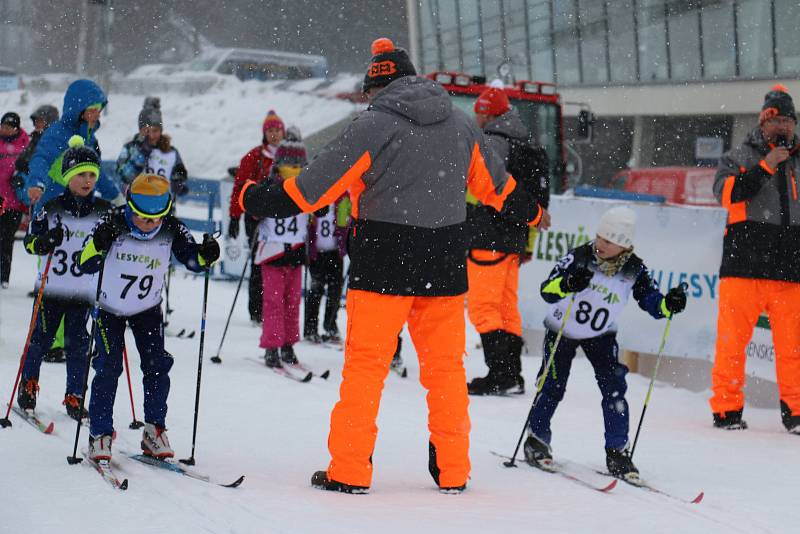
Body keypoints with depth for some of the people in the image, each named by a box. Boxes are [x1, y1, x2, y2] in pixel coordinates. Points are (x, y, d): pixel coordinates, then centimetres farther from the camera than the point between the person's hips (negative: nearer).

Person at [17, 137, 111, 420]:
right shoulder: (52, 208, -6)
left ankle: (74, 397, 13)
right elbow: (30, 241, -3)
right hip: (51, 288, -1)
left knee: (77, 344, 3)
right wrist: (45, 242, -23)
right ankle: (28, 384, 32)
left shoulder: (104, 211, 1)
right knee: (41, 338, 9)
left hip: (85, 292, 1)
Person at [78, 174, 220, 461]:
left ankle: (154, 432, 6)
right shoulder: (114, 223, -24)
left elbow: (193, 260, -5)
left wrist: (206, 255, -27)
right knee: (108, 368, -10)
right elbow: (85, 264, -24)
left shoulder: (171, 229, -17)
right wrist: (98, 243, -44)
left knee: (157, 367, -6)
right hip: (109, 308, -2)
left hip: (148, 309, 2)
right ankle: (100, 435, -3)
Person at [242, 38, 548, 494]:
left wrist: (262, 200, -1)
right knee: (446, 364, 12)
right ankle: (452, 471, 16)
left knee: (366, 363, 2)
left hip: (384, 264, -5)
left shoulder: (375, 126, -8)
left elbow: (322, 180, -10)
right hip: (445, 265, 5)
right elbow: (495, 183, 21)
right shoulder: (461, 125, 9)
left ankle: (350, 471, 2)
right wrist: (531, 212, 40)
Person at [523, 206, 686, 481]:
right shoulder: (580, 257, -25)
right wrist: (567, 284, -51)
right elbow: (546, 291, -30)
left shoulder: (634, 270, -17)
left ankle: (617, 452, -1)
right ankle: (536, 440, 17)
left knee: (614, 389, -10)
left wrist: (668, 304, -33)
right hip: (562, 331, -2)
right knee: (553, 386, -4)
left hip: (601, 335, 2)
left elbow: (651, 302, -11)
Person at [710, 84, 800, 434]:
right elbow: (726, 193, -10)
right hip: (744, 265, -3)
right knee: (732, 339, -5)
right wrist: (766, 166, -14)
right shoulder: (740, 158, 9)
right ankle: (726, 408, 3)